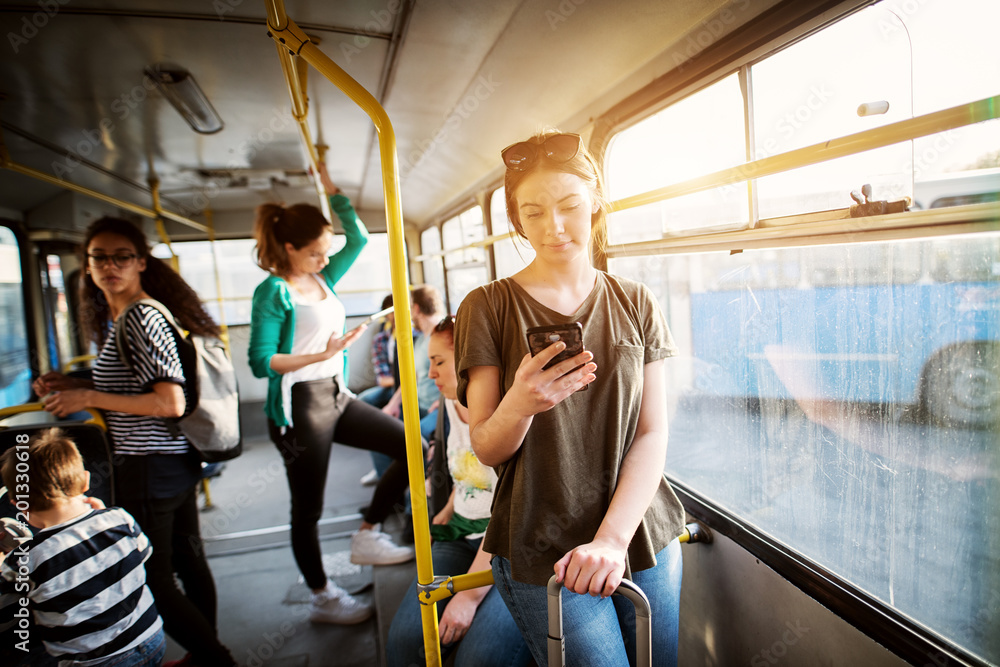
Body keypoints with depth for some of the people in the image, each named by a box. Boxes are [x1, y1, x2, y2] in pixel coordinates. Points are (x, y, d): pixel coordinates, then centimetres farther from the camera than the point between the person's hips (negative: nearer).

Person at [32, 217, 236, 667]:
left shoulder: (143, 316, -19)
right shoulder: (117, 316, 12)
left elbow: (171, 403, -24)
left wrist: (88, 397, -17)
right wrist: (73, 386, 9)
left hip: (149, 468, -10)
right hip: (177, 460, 10)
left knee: (150, 580, 4)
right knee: (187, 561, 20)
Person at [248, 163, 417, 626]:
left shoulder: (322, 279, 10)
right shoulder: (274, 292, -11)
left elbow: (358, 238, 15)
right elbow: (261, 362, -16)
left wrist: (330, 189, 12)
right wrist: (322, 354, -25)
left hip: (336, 396, 8)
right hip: (299, 406, -7)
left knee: (411, 445, 0)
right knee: (308, 509, 7)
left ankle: (366, 536, 14)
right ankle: (322, 599, 27)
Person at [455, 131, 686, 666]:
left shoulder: (635, 304, 3)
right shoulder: (488, 307, -5)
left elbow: (653, 433, -2)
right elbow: (485, 449, -5)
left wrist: (613, 537, -15)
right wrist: (520, 404, -27)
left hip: (644, 538, 3)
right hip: (541, 554, -3)